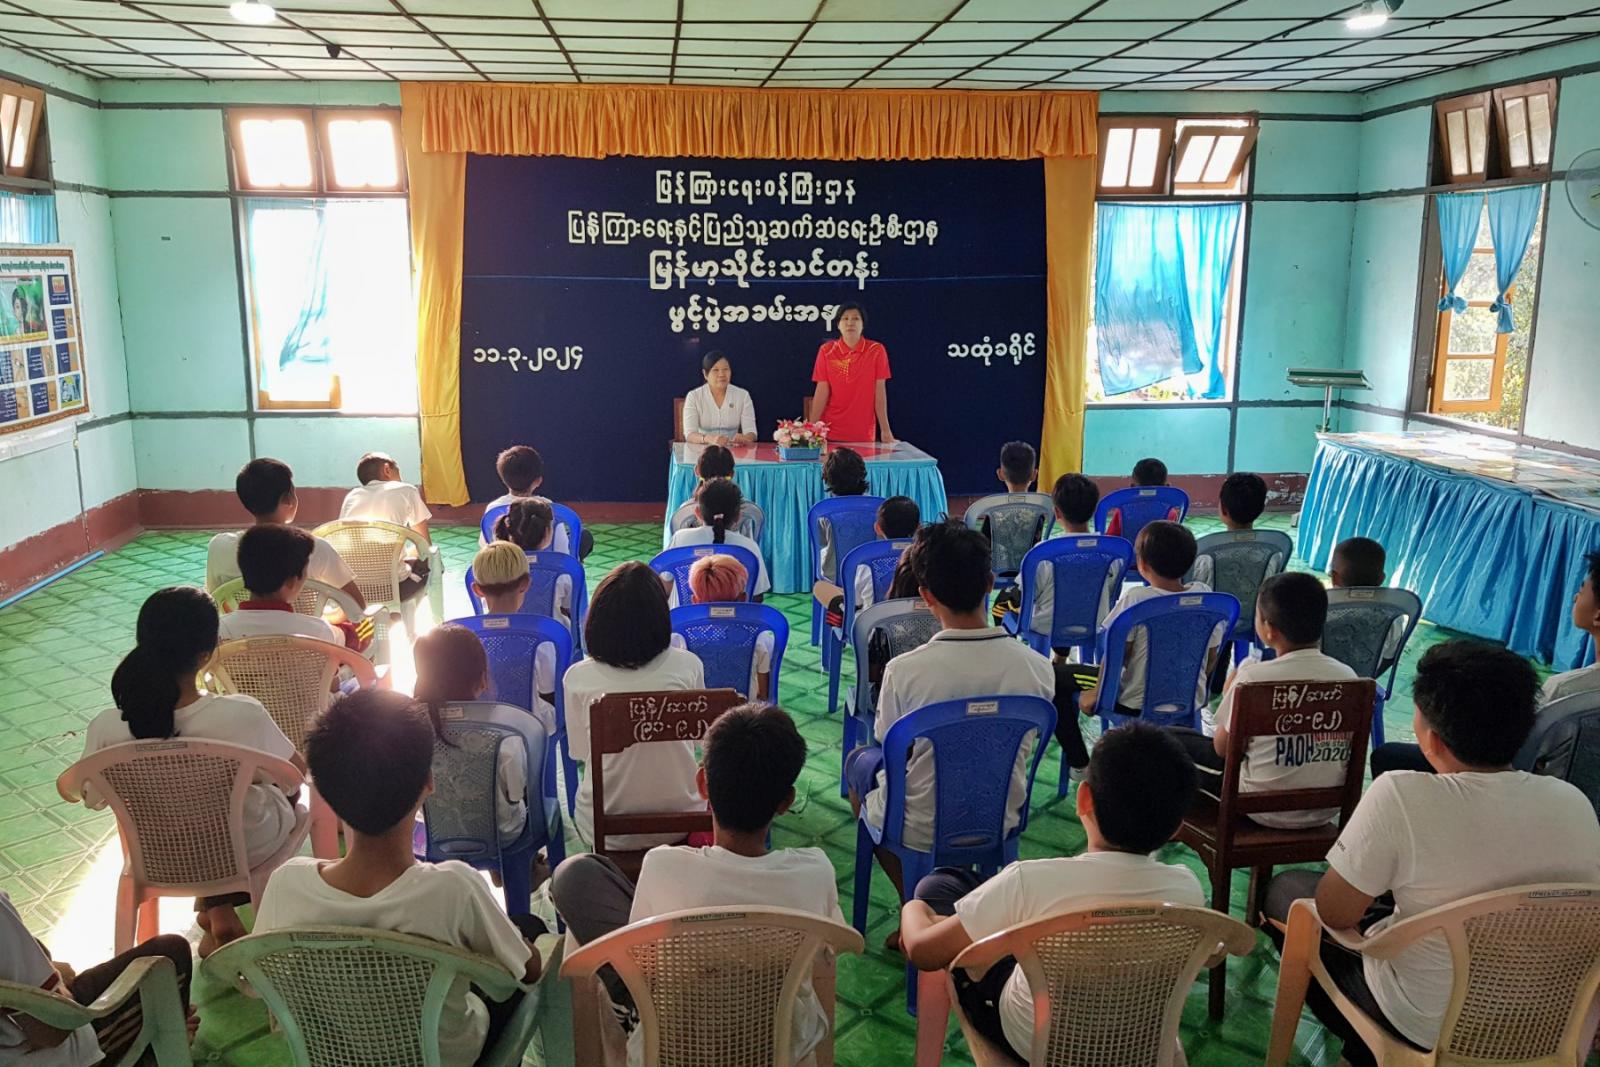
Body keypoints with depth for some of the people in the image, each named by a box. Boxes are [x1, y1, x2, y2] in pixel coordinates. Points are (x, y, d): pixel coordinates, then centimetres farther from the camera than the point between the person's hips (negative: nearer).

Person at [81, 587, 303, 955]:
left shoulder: (106, 728, -27)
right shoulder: (243, 715, -35)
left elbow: (93, 799, -6)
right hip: (249, 849, -3)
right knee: (284, 784, 29)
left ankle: (215, 910, 29)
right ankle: (222, 910, 30)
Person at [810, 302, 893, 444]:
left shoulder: (876, 351, -2)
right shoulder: (826, 351, -1)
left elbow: (880, 391, -3)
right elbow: (822, 392, -1)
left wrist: (885, 430, -6)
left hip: (864, 434, 0)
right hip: (830, 433, 0)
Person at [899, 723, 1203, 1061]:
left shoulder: (1033, 880, -35)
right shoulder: (1188, 890, -23)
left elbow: (923, 951, -23)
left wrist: (912, 909, 1)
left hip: (1028, 1042, -3)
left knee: (939, 885, 13)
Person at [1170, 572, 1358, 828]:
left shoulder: (1253, 677, -19)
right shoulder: (1348, 677, -5)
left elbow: (1223, 748, -7)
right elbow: (1350, 751, 9)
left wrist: (1231, 695, 8)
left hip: (1267, 812, -5)